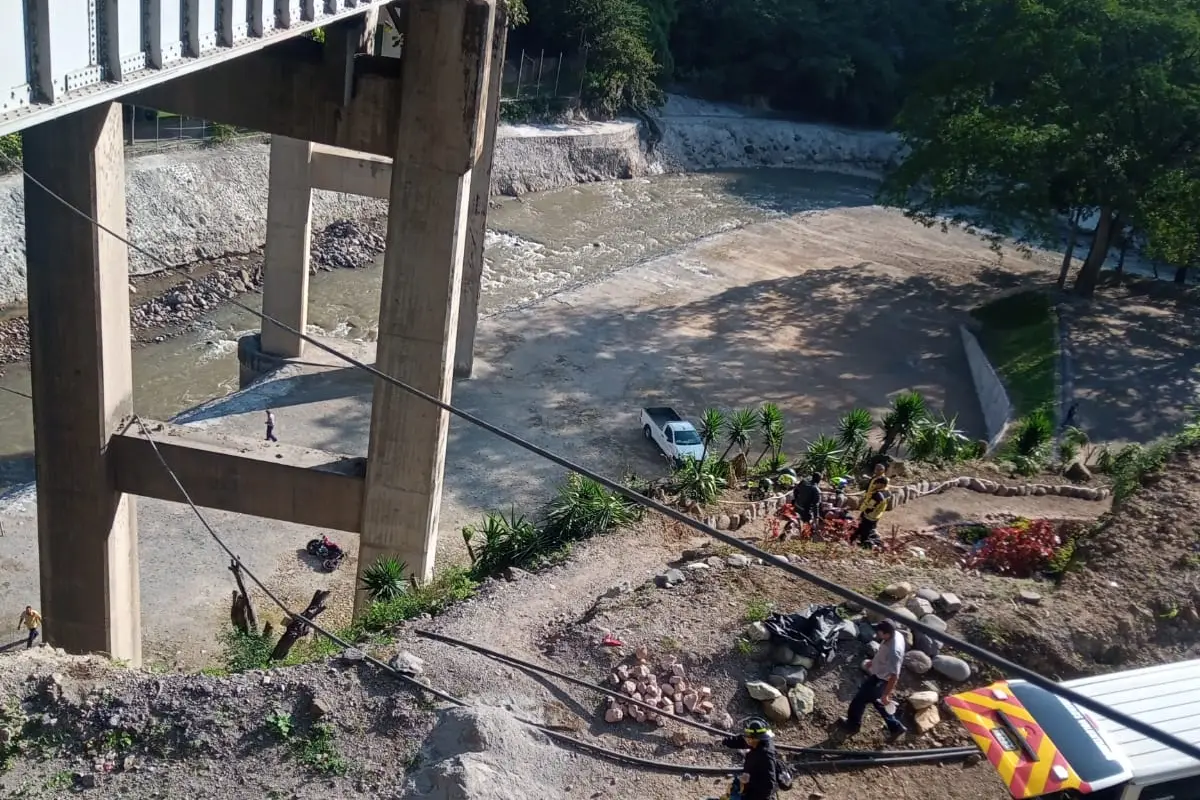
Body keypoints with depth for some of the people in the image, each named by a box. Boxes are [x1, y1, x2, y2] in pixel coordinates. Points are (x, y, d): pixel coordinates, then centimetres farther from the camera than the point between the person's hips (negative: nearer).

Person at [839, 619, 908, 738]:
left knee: (859, 701, 14)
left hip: (879, 680, -9)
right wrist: (872, 662, 21)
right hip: (877, 674, 9)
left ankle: (852, 726, 39)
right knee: (875, 700, 28)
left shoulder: (893, 652, -40)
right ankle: (895, 727, 39)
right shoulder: (896, 635, -12)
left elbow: (894, 676, -32)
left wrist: (886, 695, -23)